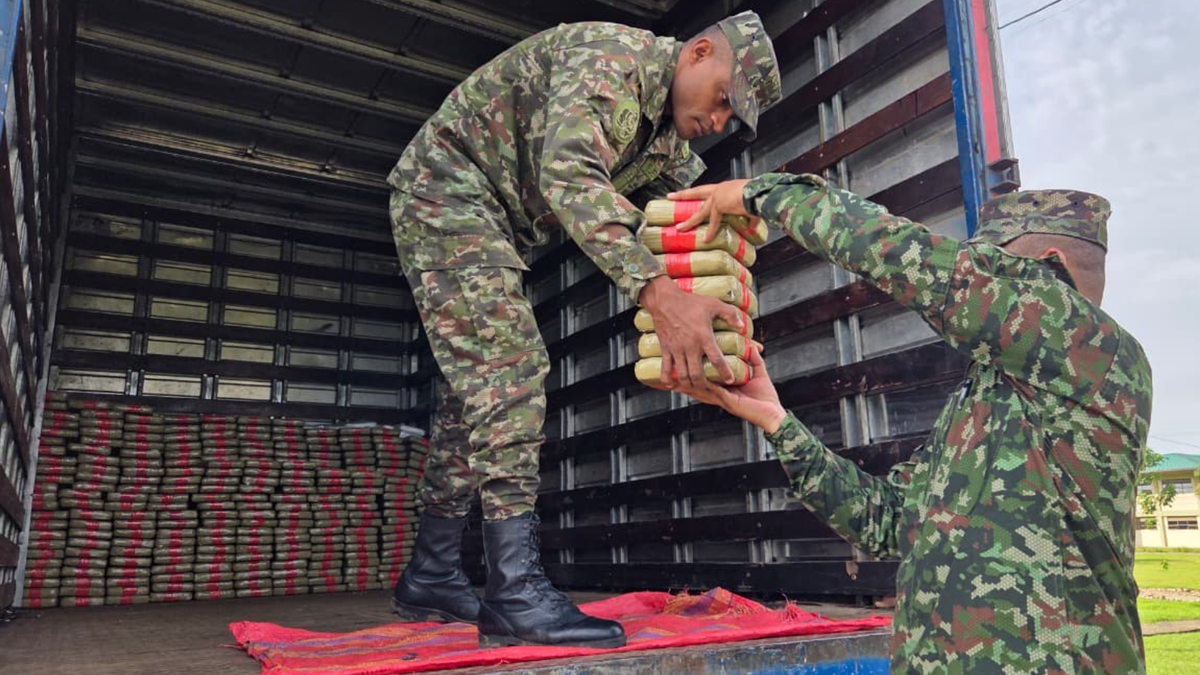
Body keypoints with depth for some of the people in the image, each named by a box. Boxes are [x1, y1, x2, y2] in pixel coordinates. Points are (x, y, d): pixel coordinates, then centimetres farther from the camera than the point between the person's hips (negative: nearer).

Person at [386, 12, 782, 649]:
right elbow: (568, 176, -37)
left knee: (476, 388, 6)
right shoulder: (610, 53, -21)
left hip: (496, 224, 9)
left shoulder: (672, 146, 8)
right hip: (446, 184, -9)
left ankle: (430, 577, 15)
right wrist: (657, 293, -47)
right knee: (509, 362, -21)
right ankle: (515, 590, -22)